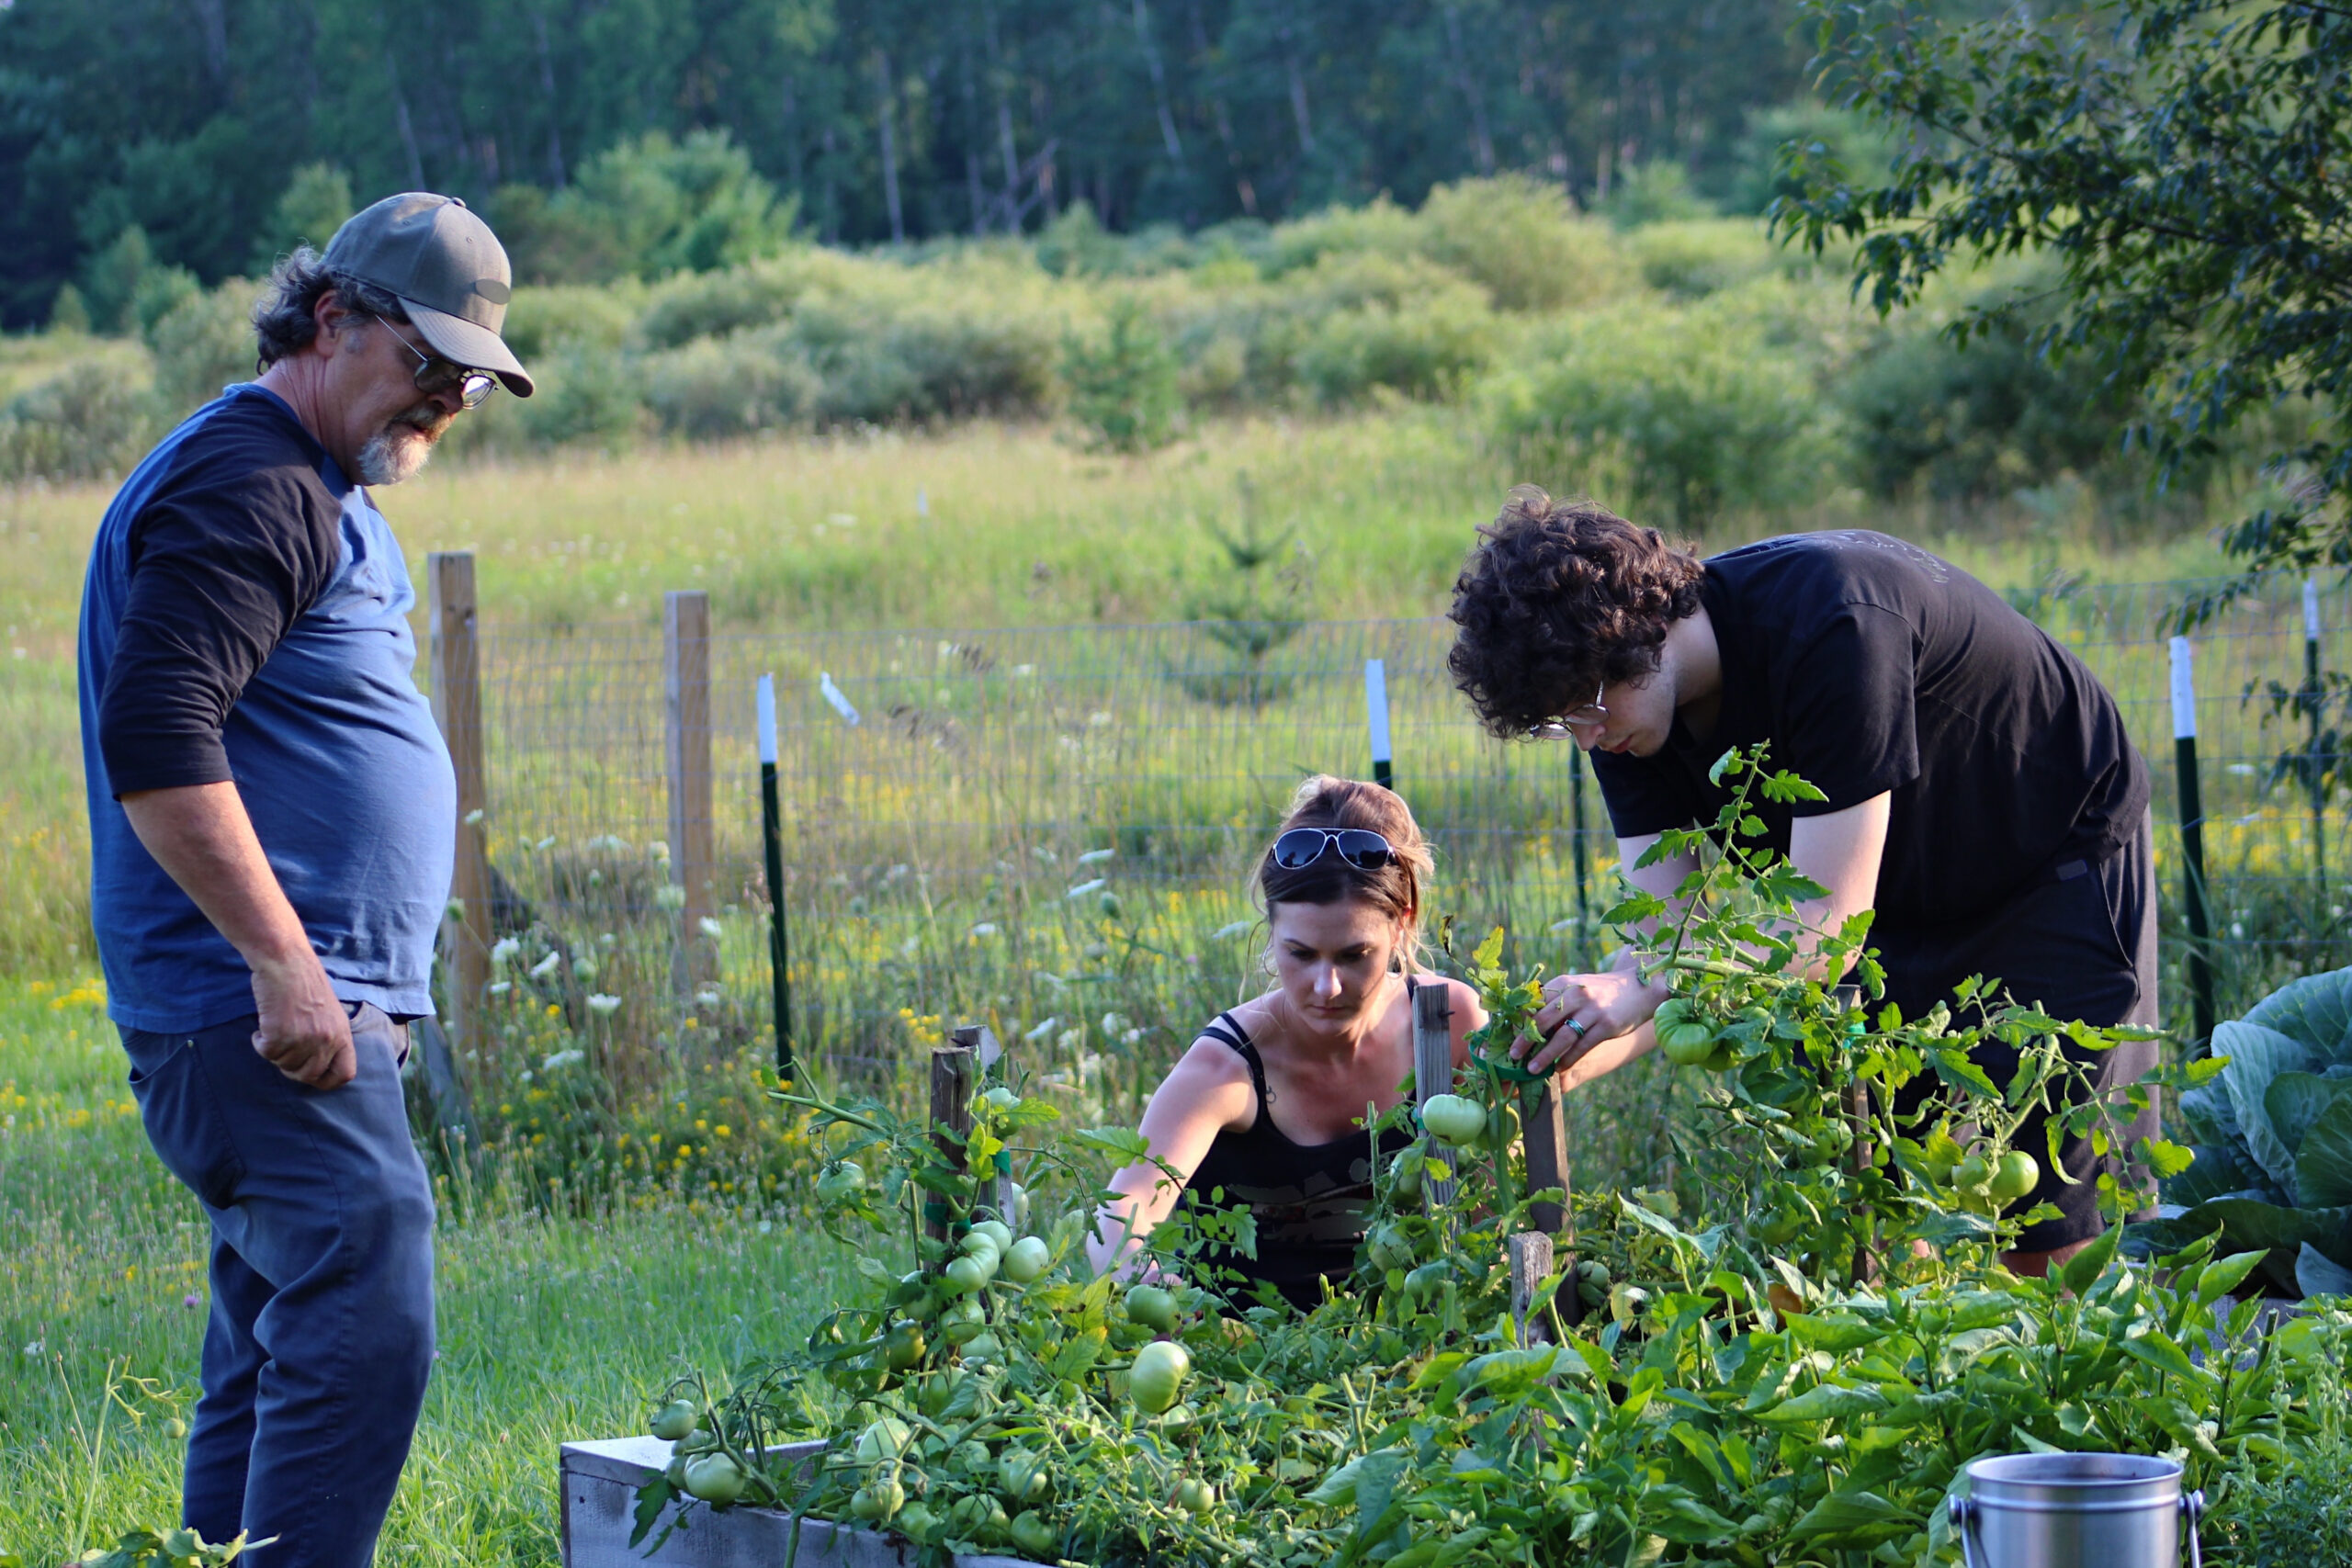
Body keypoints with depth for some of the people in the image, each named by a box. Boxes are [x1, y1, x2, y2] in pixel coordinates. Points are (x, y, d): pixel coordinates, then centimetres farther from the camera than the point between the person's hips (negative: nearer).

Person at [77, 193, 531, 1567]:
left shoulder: (320, 496, 21)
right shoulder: (245, 483, -12)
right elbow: (154, 740, -23)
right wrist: (283, 965, -24)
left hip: (309, 1013, 11)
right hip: (262, 1017, -11)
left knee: (284, 1345, 11)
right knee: (364, 1327, -17)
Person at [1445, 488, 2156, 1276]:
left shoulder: (1832, 625, -36)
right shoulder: (1626, 712, -13)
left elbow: (1829, 926, -38)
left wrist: (1645, 990, -50)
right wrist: (1563, 1059, -35)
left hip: (2059, 865, -7)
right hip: (1903, 905, 7)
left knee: (2051, 1247, -12)